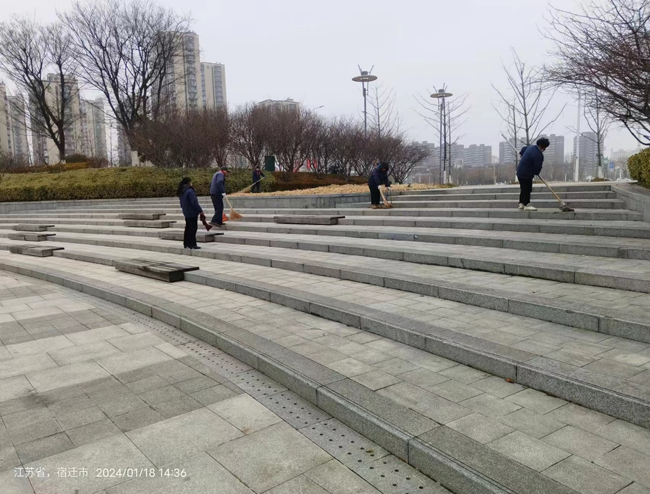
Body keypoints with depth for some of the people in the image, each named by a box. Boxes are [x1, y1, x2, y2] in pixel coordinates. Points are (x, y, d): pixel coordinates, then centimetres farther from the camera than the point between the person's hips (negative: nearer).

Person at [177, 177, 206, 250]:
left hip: (186, 212, 9)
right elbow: (194, 202, -20)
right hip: (192, 212, -9)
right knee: (193, 228, -3)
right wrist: (200, 210, -14)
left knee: (188, 228, 15)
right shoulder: (190, 191, -19)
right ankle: (192, 244, -2)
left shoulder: (181, 192, 9)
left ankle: (186, 244, 20)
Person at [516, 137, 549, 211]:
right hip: (526, 174, -10)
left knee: (523, 189, 16)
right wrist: (536, 173, 3)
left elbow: (523, 149, 27)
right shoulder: (538, 155, -21)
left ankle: (521, 203, 22)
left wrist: (524, 157, 45)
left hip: (520, 171, 10)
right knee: (527, 189, -5)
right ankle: (527, 205, -1)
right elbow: (538, 167, -19)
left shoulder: (531, 147, 7)